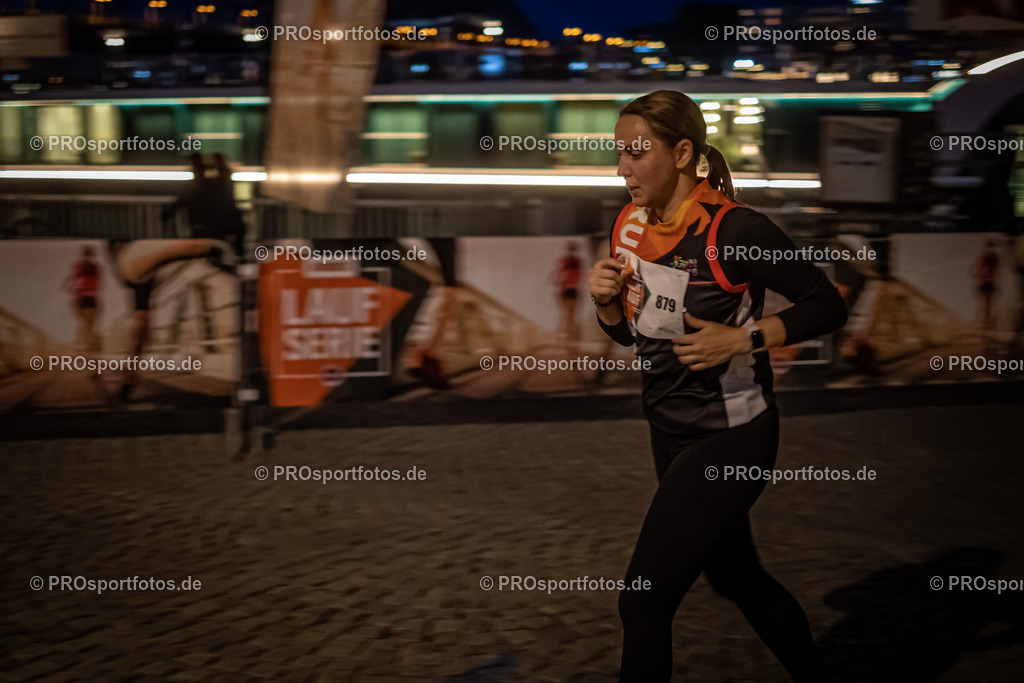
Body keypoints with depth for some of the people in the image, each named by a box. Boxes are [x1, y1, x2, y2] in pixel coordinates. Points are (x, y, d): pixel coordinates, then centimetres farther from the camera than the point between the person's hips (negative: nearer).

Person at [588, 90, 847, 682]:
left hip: (731, 436, -8)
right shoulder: (632, 225, 2)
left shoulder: (735, 230, -20)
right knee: (737, 577, 22)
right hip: (670, 430, 8)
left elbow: (829, 306, -13)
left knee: (644, 603, -7)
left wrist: (743, 340, -22)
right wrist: (607, 299, -7)